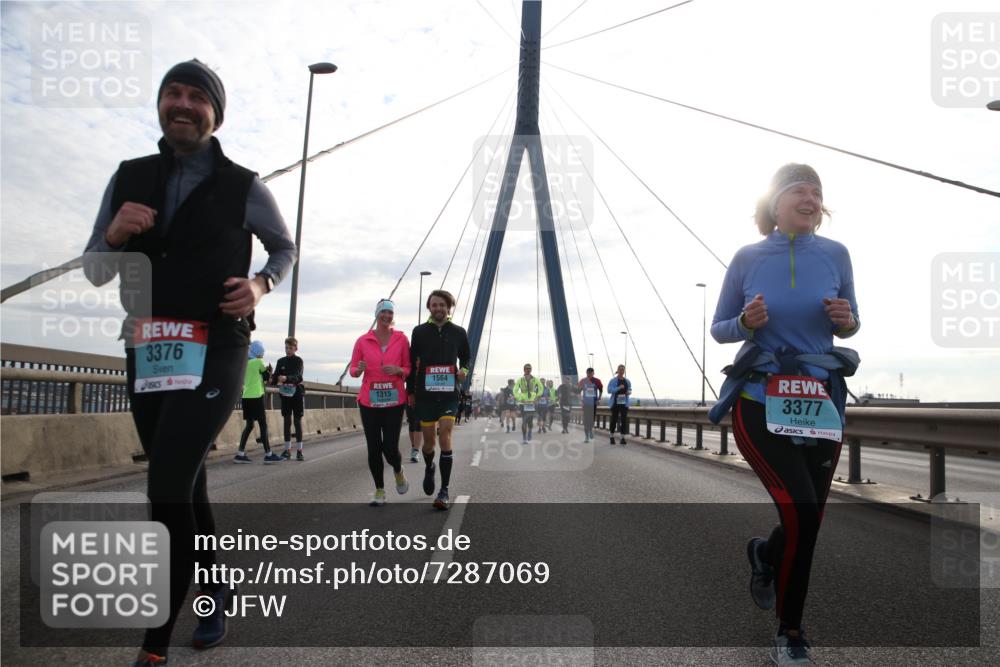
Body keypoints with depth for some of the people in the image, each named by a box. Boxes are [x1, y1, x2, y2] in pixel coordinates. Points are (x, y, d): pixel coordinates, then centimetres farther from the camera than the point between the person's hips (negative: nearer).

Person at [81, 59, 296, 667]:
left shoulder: (244, 187, -1)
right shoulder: (129, 179, 9)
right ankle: (217, 590, 36)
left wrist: (261, 284, -6)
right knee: (185, 485, 15)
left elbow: (286, 247, 15)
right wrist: (115, 235, -11)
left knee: (168, 490, -14)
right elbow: (95, 272, 10)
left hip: (214, 355, -5)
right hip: (147, 354, 5)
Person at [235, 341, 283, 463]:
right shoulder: (259, 362, -6)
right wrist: (269, 370, 21)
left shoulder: (246, 363, 13)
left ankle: (240, 454, 9)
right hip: (256, 397, -7)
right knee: (263, 425, -3)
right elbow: (266, 377, 5)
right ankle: (268, 454, -1)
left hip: (246, 397, 7)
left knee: (249, 425, 12)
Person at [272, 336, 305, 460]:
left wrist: (286, 378, -37)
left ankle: (299, 450, 1)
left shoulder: (299, 361, -4)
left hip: (297, 393, -3)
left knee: (297, 421, -2)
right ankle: (287, 449, 11)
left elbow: (297, 376, -18)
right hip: (284, 394, 4)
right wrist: (273, 379, -20)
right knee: (286, 421, 5)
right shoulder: (281, 361, 9)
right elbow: (275, 377, 4)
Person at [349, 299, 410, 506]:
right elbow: (353, 370, 7)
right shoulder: (363, 341, 4)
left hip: (394, 401, -1)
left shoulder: (401, 339, 2)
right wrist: (359, 369, -16)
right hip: (369, 401, 1)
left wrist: (398, 370, -14)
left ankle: (399, 473, 28)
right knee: (374, 448, 1)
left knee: (390, 447, -7)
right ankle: (380, 491, 17)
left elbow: (409, 369, 7)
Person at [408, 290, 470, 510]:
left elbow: (465, 358, 17)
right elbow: (412, 363, 9)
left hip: (449, 395, -1)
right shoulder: (420, 331, 4)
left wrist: (464, 370, -5)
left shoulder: (458, 333, 6)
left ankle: (444, 492, -9)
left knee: (445, 438, -13)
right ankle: (429, 468, 42)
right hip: (425, 395, 1)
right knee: (429, 442, 7)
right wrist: (410, 391, 7)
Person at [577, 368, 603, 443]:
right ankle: (586, 436, 1)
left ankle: (591, 430, 37)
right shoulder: (583, 381, -4)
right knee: (586, 420, -4)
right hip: (586, 403, -1)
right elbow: (579, 391, 6)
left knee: (592, 418, 9)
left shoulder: (597, 381, -3)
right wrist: (580, 400, -1)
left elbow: (601, 390, 12)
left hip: (594, 403, 1)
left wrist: (599, 399, 5)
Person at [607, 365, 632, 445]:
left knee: (624, 420, -8)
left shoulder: (627, 381, 9)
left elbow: (629, 390, 21)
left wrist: (629, 392, -3)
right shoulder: (613, 380, -4)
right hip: (615, 403, -3)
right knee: (614, 420, 4)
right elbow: (609, 390, -14)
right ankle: (612, 437, 22)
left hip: (624, 403, 3)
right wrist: (618, 388, -24)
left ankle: (622, 438, -9)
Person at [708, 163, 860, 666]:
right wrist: (747, 323, -17)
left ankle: (764, 555, 47)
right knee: (801, 511, -17)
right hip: (760, 402, -3)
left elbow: (848, 327, 13)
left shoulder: (835, 255, 3)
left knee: (809, 519, 8)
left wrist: (846, 320, -11)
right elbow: (718, 329, 5)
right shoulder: (748, 258, -2)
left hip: (820, 404, 3)